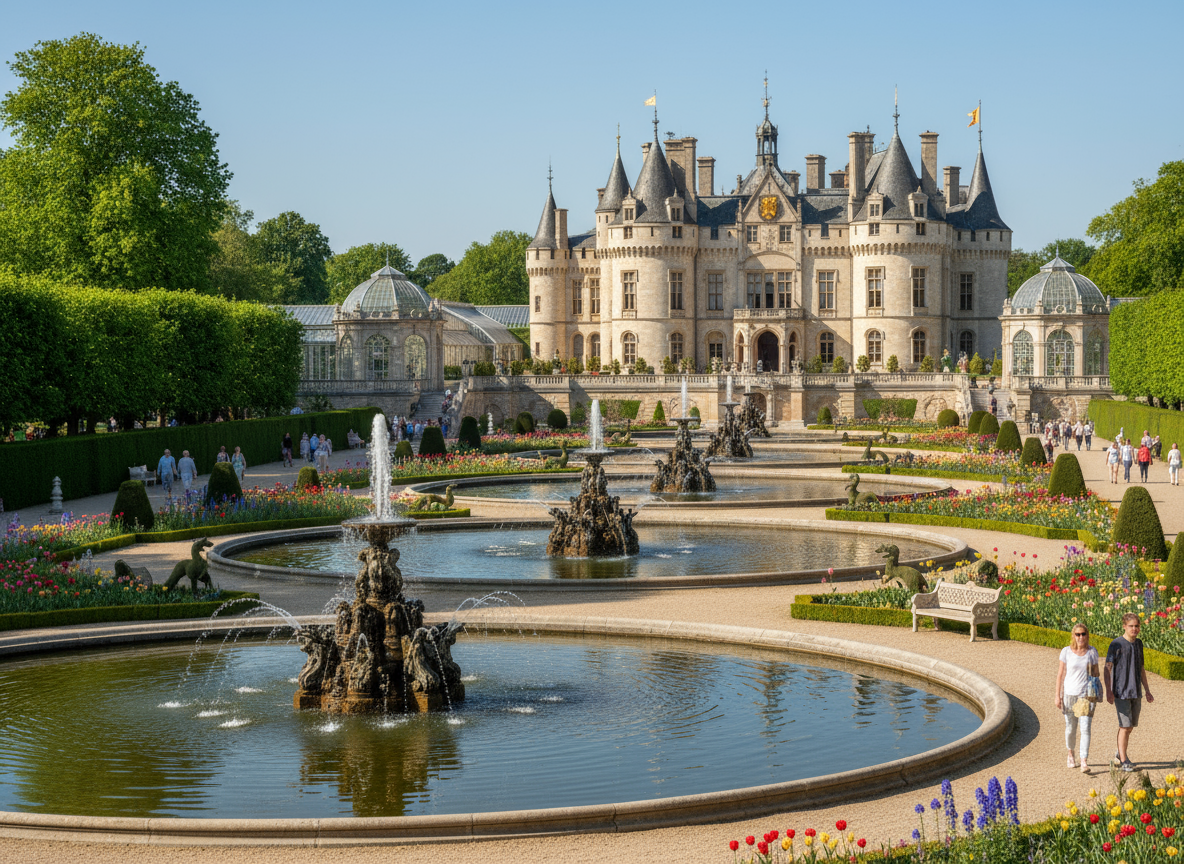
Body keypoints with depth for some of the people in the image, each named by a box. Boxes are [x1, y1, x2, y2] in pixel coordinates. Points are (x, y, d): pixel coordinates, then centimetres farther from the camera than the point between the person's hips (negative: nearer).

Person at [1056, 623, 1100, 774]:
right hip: (1070, 693, 0)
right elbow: (1060, 674, 2)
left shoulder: (1092, 652, 1)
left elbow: (1095, 673, 9)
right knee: (1070, 728, 11)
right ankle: (1070, 754, 36)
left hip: (1087, 695, 0)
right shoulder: (1066, 651, -2)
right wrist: (1058, 695, 0)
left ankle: (1084, 763, -15)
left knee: (1085, 728, -11)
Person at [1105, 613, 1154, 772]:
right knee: (1125, 726, -9)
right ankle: (1123, 760, -2)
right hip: (1121, 692, -6)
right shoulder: (1116, 644, -8)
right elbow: (1108, 668, -8)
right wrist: (1108, 691, -15)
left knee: (1130, 726, 11)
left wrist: (1147, 691, 19)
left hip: (1136, 692, 6)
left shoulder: (1138, 644, 11)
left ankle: (1119, 754, 28)